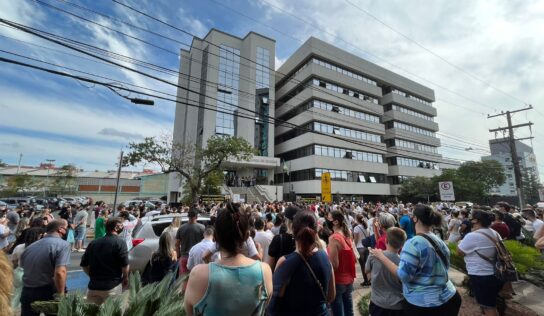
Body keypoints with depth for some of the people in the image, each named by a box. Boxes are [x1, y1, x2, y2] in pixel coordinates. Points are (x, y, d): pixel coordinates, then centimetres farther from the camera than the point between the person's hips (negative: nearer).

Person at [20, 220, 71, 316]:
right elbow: (60, 272, -25)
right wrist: (61, 295, -15)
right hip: (48, 292, -6)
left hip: (27, 292, 7)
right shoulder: (63, 244, -17)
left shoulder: (30, 247, 10)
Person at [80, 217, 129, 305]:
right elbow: (124, 265, -15)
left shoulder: (93, 243, 5)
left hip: (93, 286, 5)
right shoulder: (120, 243, -14)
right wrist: (125, 278, 3)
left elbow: (84, 265, 9)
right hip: (112, 286, -5)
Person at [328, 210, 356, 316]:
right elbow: (354, 259, 8)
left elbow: (334, 265, -23)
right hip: (348, 280, 7)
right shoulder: (347, 236, 1)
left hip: (337, 281, -7)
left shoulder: (334, 238, -22)